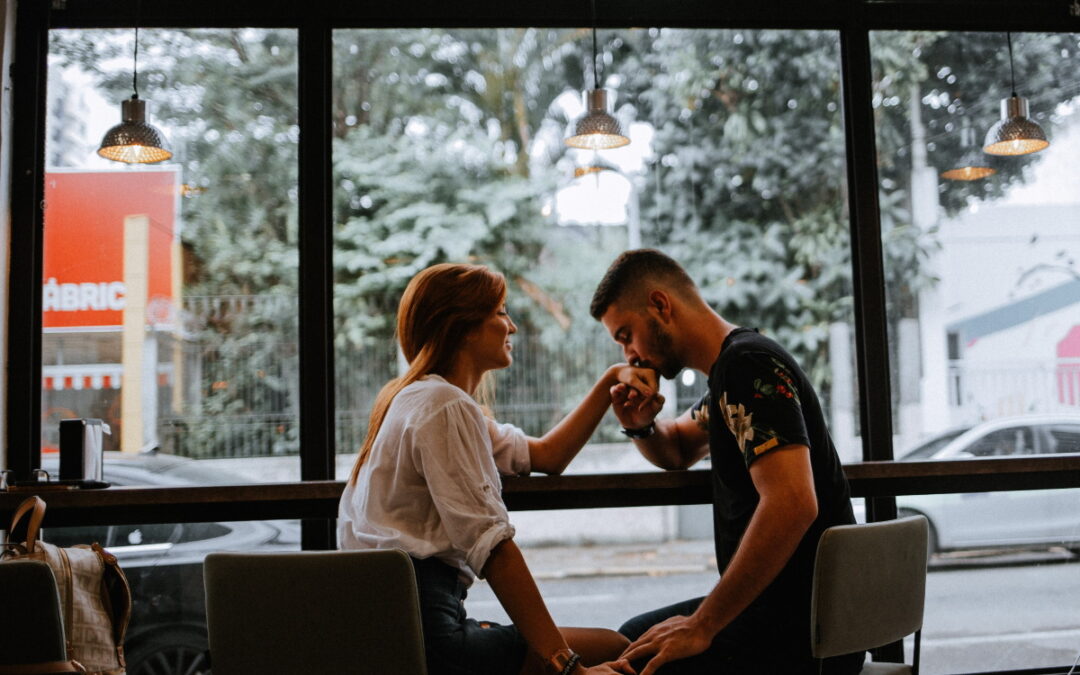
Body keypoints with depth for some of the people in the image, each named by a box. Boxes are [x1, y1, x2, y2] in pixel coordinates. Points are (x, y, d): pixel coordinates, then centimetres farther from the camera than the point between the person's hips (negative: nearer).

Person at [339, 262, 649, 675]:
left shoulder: (416, 400, 19)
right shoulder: (444, 407, -14)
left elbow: (546, 455, 21)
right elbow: (491, 546, -22)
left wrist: (610, 380, 13)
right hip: (418, 635, -10)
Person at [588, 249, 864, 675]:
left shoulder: (749, 364, -17)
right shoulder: (730, 368, 13)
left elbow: (793, 503, -30)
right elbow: (678, 450, 31)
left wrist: (701, 626, -23)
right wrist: (641, 427, 6)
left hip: (803, 629, -10)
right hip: (775, 606, 10)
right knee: (630, 640, 22)